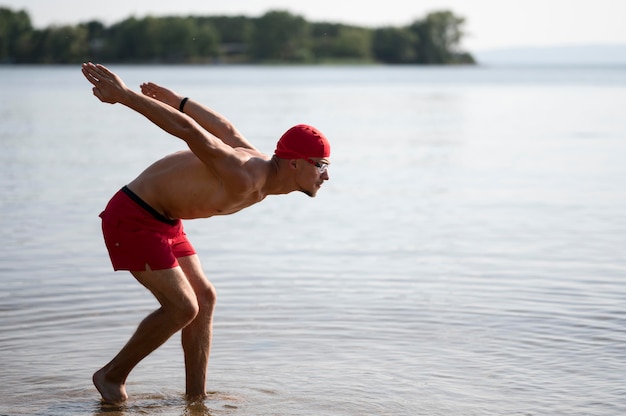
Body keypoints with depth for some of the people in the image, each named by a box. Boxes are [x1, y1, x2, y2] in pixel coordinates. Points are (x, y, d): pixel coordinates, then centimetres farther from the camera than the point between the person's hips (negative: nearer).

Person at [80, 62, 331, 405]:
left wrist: (172, 98, 24)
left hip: (161, 221, 10)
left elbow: (223, 129, 14)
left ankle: (195, 396, 14)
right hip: (132, 219, -10)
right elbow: (189, 130, -34)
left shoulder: (264, 168, 1)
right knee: (182, 308, -9)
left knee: (204, 298, 8)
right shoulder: (245, 179, -30)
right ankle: (112, 375, 8)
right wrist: (122, 95, -33)